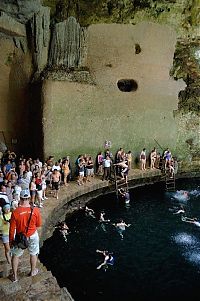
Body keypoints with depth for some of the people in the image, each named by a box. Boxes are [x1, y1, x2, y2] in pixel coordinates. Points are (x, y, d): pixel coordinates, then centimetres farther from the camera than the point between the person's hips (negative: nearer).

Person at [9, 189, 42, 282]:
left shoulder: (15, 212, -23)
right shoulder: (35, 210, -21)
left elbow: (12, 229, -13)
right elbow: (39, 224, -7)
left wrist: (11, 241, 2)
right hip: (33, 236, 1)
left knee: (15, 256, 23)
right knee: (33, 254, 24)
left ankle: (14, 276, 34)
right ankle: (33, 271, 44)